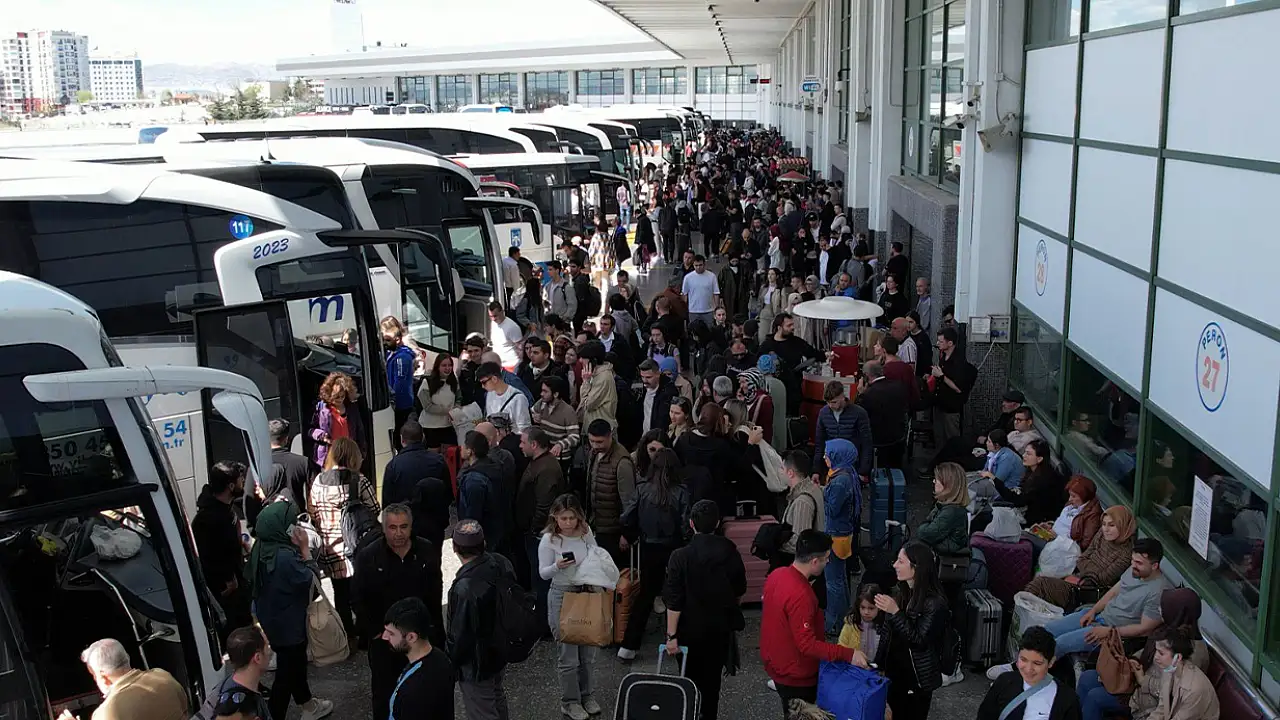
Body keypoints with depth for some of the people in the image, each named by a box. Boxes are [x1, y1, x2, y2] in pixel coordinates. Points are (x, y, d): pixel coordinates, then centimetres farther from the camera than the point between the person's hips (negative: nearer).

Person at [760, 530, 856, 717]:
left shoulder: (777, 574, -6)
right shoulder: (800, 596, -33)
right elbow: (808, 644, -31)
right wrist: (848, 654, -31)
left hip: (775, 663, 8)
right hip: (795, 675, -8)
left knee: (792, 712, 26)